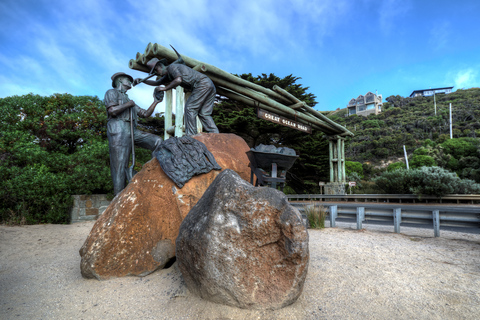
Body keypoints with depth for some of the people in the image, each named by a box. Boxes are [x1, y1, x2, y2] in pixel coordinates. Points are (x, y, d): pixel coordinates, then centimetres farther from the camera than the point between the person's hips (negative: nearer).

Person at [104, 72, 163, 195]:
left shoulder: (129, 101, 32)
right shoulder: (112, 92, 10)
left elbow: (145, 114, 25)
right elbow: (112, 111, -10)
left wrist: (155, 102, 19)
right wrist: (128, 104, 2)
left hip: (133, 131, 7)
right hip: (118, 131, -7)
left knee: (157, 141, -10)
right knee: (120, 167, -10)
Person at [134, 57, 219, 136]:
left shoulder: (171, 67, -3)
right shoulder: (168, 75, 27)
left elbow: (179, 80, -21)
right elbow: (157, 83, 34)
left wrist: (165, 88, -12)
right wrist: (142, 80, 23)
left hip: (202, 84, -10)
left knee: (190, 108, -7)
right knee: (203, 113, 6)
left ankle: (190, 136, -8)